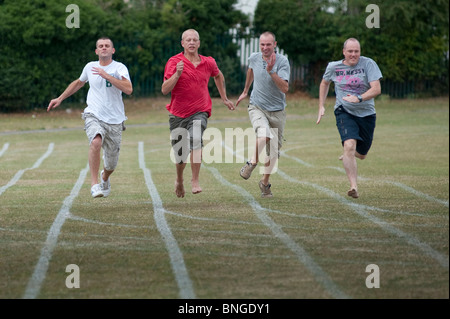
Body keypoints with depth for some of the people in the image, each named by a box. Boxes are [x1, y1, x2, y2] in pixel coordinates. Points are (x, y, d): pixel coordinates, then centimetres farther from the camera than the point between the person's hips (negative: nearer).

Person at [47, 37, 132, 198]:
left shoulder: (119, 68, -3)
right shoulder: (90, 67, 8)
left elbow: (128, 89, -21)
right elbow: (79, 82, 29)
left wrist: (107, 76, -23)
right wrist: (60, 98, 29)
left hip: (114, 121, 0)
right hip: (93, 116, 1)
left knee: (111, 164, 7)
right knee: (96, 142, -34)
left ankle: (104, 178, 45)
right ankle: (94, 184, -31)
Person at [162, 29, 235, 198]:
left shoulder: (208, 62, 2)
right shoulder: (174, 62, -7)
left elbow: (218, 76, 26)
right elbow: (164, 90, -15)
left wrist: (224, 98, 29)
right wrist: (177, 74, -28)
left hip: (199, 112, 0)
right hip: (178, 114, 0)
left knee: (195, 139, -30)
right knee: (180, 154, 6)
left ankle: (195, 180, -22)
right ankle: (179, 181, 38)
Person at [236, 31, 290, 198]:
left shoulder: (282, 61, -14)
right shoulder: (254, 58, -2)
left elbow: (285, 88, -25)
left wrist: (271, 71, -33)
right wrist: (245, 91, 33)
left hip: (277, 111, 0)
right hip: (257, 107, 0)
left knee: (273, 151, 7)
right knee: (264, 135, -32)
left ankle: (265, 183, 26)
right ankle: (252, 162, -10)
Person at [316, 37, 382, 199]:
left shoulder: (368, 64, -9)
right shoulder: (333, 67, -1)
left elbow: (376, 89, -19)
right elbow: (324, 83, 20)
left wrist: (359, 98, -35)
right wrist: (321, 106, 15)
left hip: (366, 113, 1)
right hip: (344, 112, -1)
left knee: (361, 154, 13)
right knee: (349, 145, -26)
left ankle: (347, 156, 53)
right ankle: (354, 186, -27)